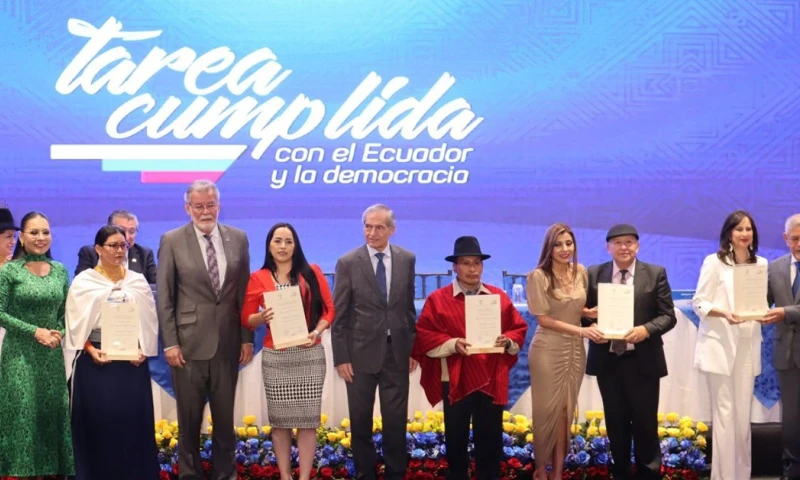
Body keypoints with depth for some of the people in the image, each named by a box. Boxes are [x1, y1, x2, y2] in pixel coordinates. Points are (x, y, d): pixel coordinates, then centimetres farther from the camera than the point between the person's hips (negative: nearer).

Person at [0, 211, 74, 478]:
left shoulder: (60, 270, 7)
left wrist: (59, 333, -6)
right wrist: (35, 331, -14)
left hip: (52, 354, 4)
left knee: (53, 412, 5)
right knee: (22, 414, -5)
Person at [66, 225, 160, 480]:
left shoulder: (138, 281, 9)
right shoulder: (84, 281, 2)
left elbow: (150, 320, 7)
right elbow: (75, 322, -1)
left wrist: (143, 350, -7)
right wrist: (90, 349, -14)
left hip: (132, 361, 2)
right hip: (95, 360, -2)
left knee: (132, 421, 2)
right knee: (97, 423, 0)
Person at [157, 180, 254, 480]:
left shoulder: (238, 238, 5)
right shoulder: (172, 241, -2)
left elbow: (245, 292, 7)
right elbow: (164, 297, -3)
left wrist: (247, 338, 4)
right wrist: (170, 342, -8)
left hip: (228, 342, 2)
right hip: (189, 342, -2)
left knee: (225, 417, 11)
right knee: (189, 418, 7)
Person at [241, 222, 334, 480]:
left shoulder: (313, 273, 5)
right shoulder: (258, 279, 3)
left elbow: (329, 309, 5)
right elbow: (246, 319, 6)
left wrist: (317, 331, -12)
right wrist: (262, 317, -15)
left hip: (310, 355, 0)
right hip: (275, 357, 0)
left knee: (308, 419, 1)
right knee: (280, 420, 5)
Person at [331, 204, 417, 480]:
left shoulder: (407, 260, 4)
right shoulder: (348, 263, -4)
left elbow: (409, 307, 10)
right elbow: (339, 315, -4)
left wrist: (413, 348, 7)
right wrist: (341, 357, -8)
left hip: (396, 352, 2)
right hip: (361, 353, -1)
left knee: (396, 421, 6)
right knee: (360, 422, 8)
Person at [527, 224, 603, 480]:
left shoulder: (581, 272, 3)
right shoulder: (539, 276, -12)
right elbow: (543, 319, -13)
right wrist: (581, 330, -19)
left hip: (575, 350, 5)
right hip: (548, 350, -5)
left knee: (566, 410, 9)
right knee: (547, 410, 4)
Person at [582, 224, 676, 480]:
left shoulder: (656, 274, -1)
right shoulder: (594, 274, 4)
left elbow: (668, 316, -3)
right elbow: (585, 313, 8)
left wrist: (646, 329, -21)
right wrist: (590, 323, -14)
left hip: (643, 361, -2)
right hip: (607, 361, 2)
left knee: (645, 423, 4)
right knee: (616, 423, 11)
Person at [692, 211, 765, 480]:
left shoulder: (761, 264, 9)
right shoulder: (714, 262, -3)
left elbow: (763, 301, 13)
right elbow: (698, 303, -4)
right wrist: (723, 313, -21)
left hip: (747, 346, 4)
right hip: (720, 345, -4)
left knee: (743, 412, 7)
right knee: (724, 411, -4)